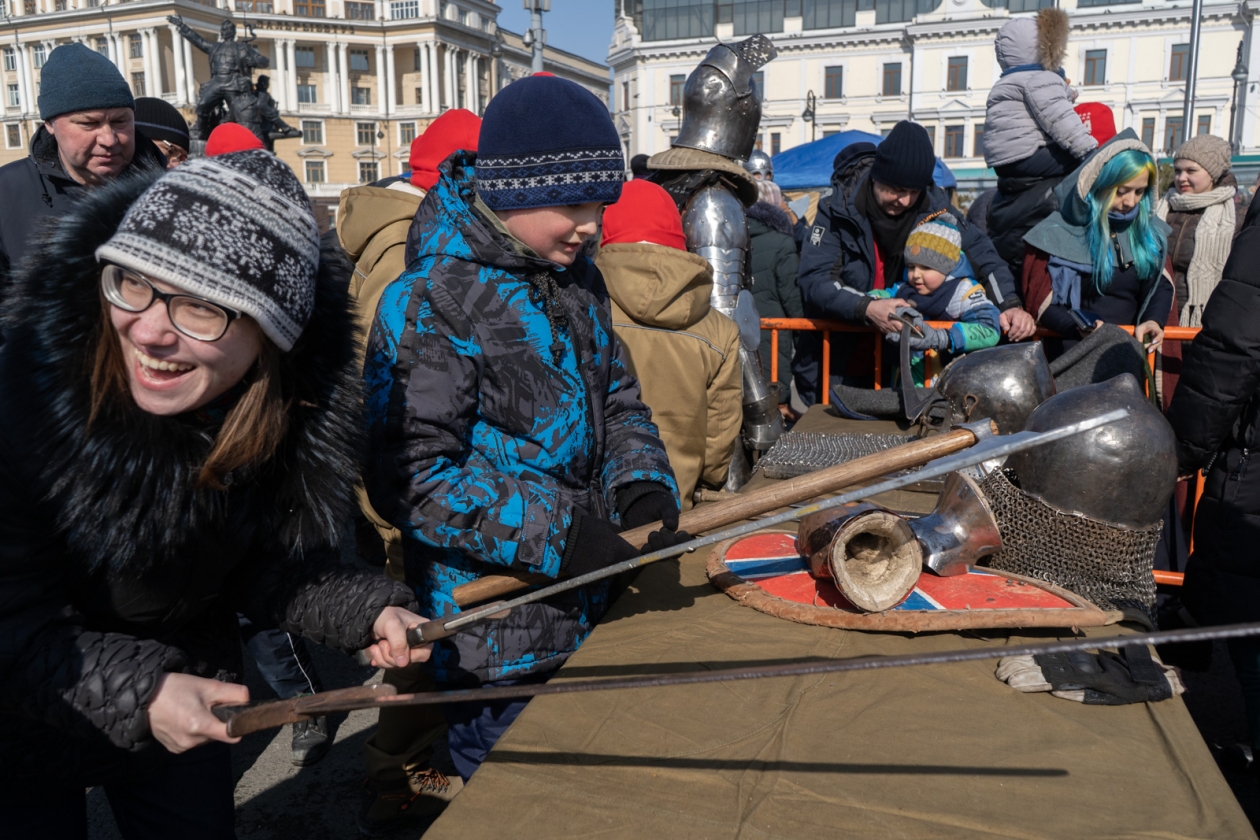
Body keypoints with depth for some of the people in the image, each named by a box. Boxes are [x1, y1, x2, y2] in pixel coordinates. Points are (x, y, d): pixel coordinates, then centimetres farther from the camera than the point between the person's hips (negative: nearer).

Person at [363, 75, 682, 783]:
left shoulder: (578, 279, 7)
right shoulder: (429, 302, -17)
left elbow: (618, 401, 14)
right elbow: (408, 476, -21)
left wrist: (643, 484, -6)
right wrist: (552, 534, -24)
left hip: (585, 617, 7)